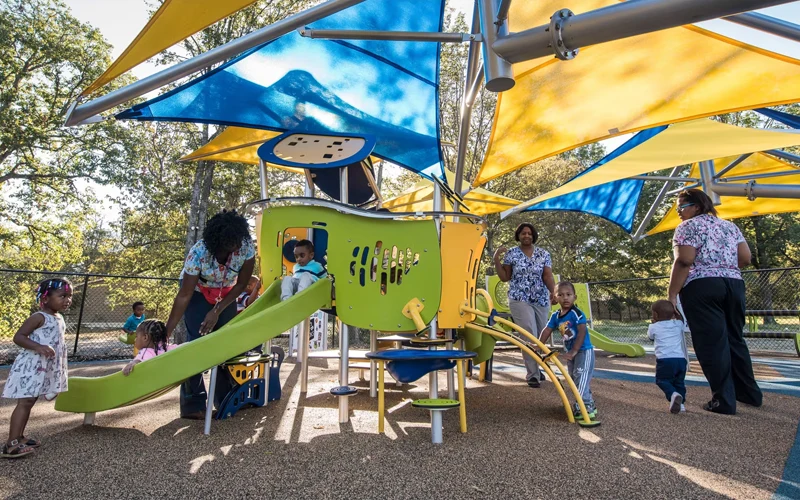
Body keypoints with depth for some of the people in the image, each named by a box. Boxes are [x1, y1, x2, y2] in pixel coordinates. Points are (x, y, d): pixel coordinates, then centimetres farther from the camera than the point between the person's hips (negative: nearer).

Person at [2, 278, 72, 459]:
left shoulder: (59, 319, 12)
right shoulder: (39, 317, -15)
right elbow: (18, 337, -19)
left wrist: (60, 367, 23)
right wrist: (38, 347, -33)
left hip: (45, 368, 9)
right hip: (32, 366, -9)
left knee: (29, 402, 15)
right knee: (25, 402, -9)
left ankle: (19, 437, 24)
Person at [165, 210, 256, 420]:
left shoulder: (246, 247, -29)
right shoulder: (199, 252, -35)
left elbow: (241, 284, -17)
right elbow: (184, 295, -31)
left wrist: (217, 311, -20)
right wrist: (167, 331, -32)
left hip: (225, 294, 3)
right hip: (197, 291, -2)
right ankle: (193, 404, -4)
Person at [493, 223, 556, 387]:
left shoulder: (544, 254, 4)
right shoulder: (511, 254, 0)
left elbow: (548, 277, -3)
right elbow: (505, 277, 0)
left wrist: (553, 292, -20)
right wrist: (496, 260, -11)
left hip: (541, 300, 3)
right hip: (520, 300, -3)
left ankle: (535, 368, 34)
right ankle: (533, 374, -3)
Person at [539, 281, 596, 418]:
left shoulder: (576, 313, -21)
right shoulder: (555, 316, 2)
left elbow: (582, 332, -27)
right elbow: (547, 331, 3)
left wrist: (574, 351, -30)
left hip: (584, 351, -9)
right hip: (571, 352, 9)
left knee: (581, 379, -12)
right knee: (574, 379, 17)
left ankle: (584, 407, -4)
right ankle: (589, 405, 30)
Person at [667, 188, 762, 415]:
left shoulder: (688, 227, -2)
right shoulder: (729, 225, 18)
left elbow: (684, 261, -14)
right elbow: (745, 258, 10)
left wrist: (671, 294, -14)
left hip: (701, 288, -7)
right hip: (734, 285, 7)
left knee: (711, 343, -3)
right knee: (734, 339, 18)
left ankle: (724, 401, 1)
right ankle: (750, 393, 28)